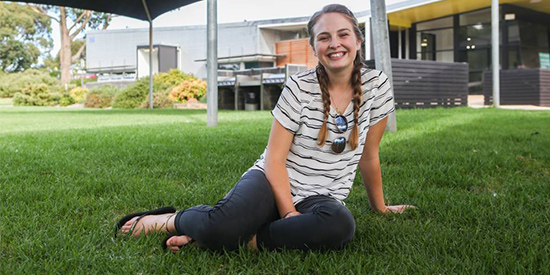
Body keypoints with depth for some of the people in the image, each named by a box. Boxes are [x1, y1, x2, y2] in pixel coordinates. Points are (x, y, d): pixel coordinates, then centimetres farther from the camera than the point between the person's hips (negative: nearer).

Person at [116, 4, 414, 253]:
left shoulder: (376, 85, 1)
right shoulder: (299, 87, -6)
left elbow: (369, 155, 11)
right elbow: (275, 158, -8)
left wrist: (379, 206, 19)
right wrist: (290, 214, -19)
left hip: (319, 197, 3)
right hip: (272, 181, -2)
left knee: (339, 225, -38)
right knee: (220, 224, -36)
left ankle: (234, 237, -24)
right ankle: (172, 220, -1)